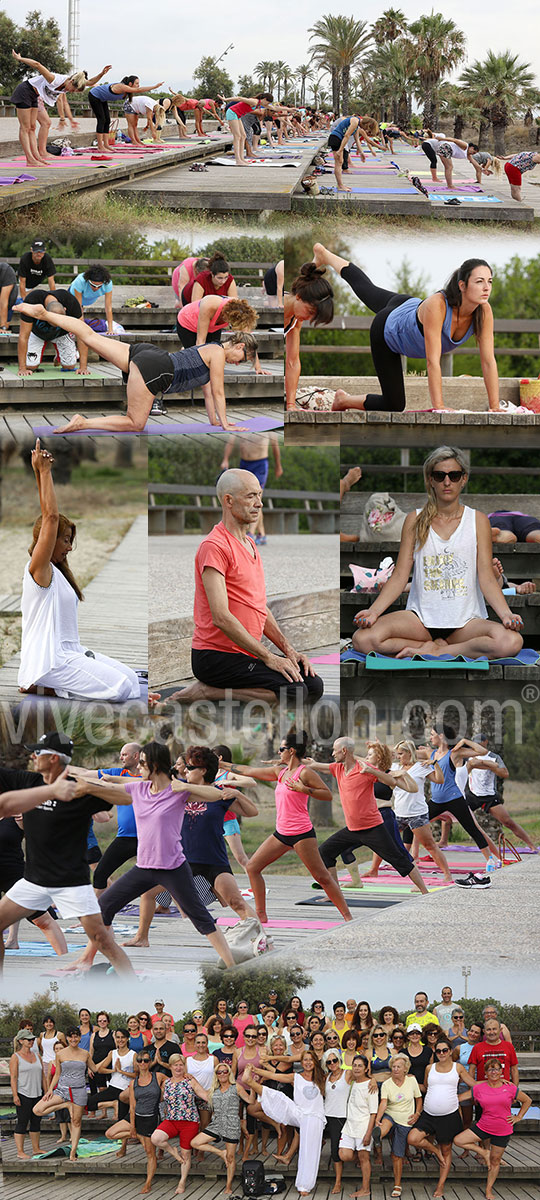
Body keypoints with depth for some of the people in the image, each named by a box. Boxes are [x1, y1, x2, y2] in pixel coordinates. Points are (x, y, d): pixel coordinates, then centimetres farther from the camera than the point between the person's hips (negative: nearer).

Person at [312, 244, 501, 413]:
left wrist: (495, 407, -33)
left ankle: (325, 255, 60)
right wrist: (438, 407, -49)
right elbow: (433, 361, -47)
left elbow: (489, 361, -29)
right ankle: (344, 400, 29)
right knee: (394, 405, 1)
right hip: (388, 332, -6)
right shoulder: (436, 305, -48)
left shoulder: (483, 311, -33)